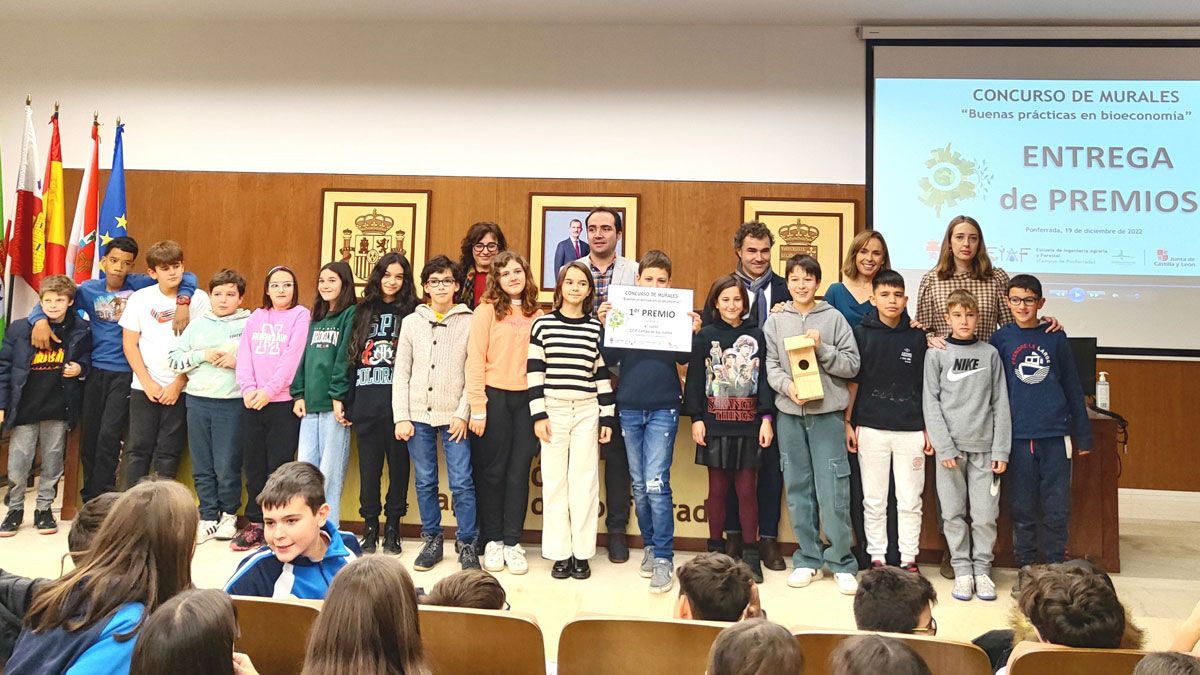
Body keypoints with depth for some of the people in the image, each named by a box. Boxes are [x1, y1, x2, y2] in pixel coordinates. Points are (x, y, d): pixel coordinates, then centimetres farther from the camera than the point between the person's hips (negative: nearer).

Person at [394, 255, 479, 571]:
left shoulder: (470, 322, 2)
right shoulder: (411, 322, 10)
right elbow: (401, 373, 7)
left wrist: (463, 414, -9)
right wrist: (401, 417, 0)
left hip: (454, 417, -2)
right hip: (418, 415, 3)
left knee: (462, 483, -4)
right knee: (425, 482, 9)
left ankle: (467, 544, 9)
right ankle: (432, 541, 22)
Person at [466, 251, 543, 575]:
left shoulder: (537, 315, 11)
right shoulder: (487, 310, -2)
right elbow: (475, 360, -6)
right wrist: (478, 407, -12)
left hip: (527, 399, 3)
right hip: (494, 397, -3)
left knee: (519, 471, 5)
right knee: (492, 470, 5)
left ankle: (512, 542, 15)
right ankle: (492, 540, 18)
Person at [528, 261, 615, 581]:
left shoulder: (596, 328, 6)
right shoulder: (543, 324, 3)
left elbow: (603, 374, 8)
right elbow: (535, 372, 1)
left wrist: (607, 417, 4)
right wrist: (538, 414, -4)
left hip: (587, 411, 1)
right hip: (553, 410, -1)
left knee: (584, 482, 3)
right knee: (554, 483, 2)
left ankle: (582, 553, 13)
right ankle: (560, 554, 12)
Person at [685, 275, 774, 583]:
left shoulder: (756, 335, 6)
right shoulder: (705, 336, 4)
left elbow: (764, 378, 5)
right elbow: (695, 379, 2)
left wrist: (766, 418, -2)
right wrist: (696, 418, -4)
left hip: (748, 426, 0)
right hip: (715, 424, 0)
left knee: (747, 490, 3)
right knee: (717, 489, 7)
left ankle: (751, 554, 13)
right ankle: (715, 551, 19)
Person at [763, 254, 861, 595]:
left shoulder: (834, 318, 2)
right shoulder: (776, 321, 7)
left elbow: (852, 364, -1)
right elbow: (770, 365, 3)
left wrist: (822, 348, -14)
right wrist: (787, 385, -14)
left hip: (827, 412, -2)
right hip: (789, 413, 2)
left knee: (833, 490, -3)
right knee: (798, 489, 8)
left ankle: (841, 563, 10)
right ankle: (808, 559, 20)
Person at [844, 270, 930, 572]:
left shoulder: (916, 337, 3)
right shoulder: (861, 334, 0)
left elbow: (924, 385, 7)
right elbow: (853, 380, 3)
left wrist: (928, 428, 5)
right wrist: (848, 423, 0)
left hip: (910, 430, 1)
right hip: (871, 429, -1)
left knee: (910, 501, 7)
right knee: (874, 500, 8)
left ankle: (909, 559, 19)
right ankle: (877, 558, 19)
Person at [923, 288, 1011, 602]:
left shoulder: (990, 353, 8)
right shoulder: (937, 354, 3)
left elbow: (1000, 403, 6)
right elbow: (931, 402, -1)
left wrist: (1001, 449, -2)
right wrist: (944, 446, -9)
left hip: (984, 446, 1)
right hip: (950, 445, -1)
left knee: (985, 514, 1)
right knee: (953, 513, 3)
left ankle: (982, 569, 15)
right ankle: (962, 569, 15)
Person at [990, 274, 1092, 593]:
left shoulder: (1056, 338, 4)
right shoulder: (1000, 339, 2)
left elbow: (1072, 387, 8)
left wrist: (1083, 435, 8)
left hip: (1055, 435, 0)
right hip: (1017, 436, 0)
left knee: (1057, 509, 4)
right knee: (1023, 509, 7)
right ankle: (1026, 569, 18)